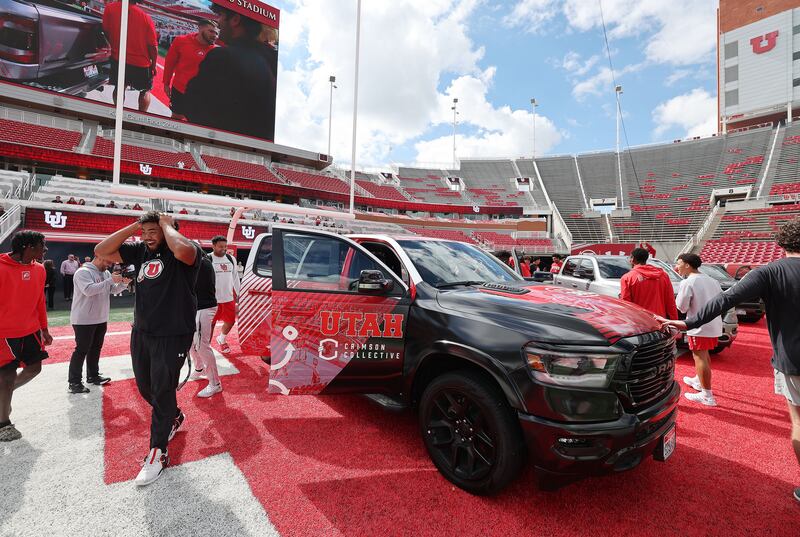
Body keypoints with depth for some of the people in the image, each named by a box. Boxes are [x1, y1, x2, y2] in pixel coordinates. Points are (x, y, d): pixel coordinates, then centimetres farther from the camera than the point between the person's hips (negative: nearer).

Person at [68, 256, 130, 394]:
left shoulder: (106, 273, 8)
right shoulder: (83, 272, -15)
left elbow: (114, 290, 10)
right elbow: (89, 290, -29)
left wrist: (124, 283, -9)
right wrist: (111, 280, -30)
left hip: (101, 319, 8)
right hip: (84, 320, -8)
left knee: (96, 348, 16)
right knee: (82, 350, -2)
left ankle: (93, 376, 29)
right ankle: (74, 382, 9)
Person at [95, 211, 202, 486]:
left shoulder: (188, 250, -15)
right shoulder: (140, 250, 7)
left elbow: (183, 250, -39)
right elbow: (101, 252, 4)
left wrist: (167, 224, -20)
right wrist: (133, 226, -2)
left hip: (172, 336, -7)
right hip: (140, 333, 8)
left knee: (162, 393, 2)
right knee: (145, 388, 22)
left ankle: (157, 453, 20)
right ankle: (174, 418, 49)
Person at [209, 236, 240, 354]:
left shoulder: (231, 259, 8)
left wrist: (237, 293, 15)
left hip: (229, 298, 5)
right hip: (212, 298, -5)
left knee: (230, 321, 13)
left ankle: (222, 339, 39)